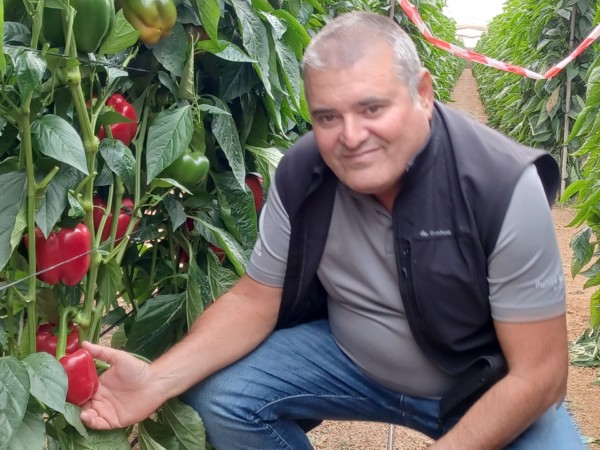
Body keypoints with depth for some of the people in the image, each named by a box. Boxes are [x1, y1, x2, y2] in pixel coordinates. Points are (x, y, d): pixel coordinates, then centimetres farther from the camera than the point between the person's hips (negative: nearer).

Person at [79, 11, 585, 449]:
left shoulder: (504, 188, -28)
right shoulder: (301, 175, -17)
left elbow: (538, 373, -24)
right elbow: (254, 299, -6)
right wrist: (157, 380, -22)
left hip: (483, 383, -2)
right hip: (353, 359, 3)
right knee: (222, 398, -14)